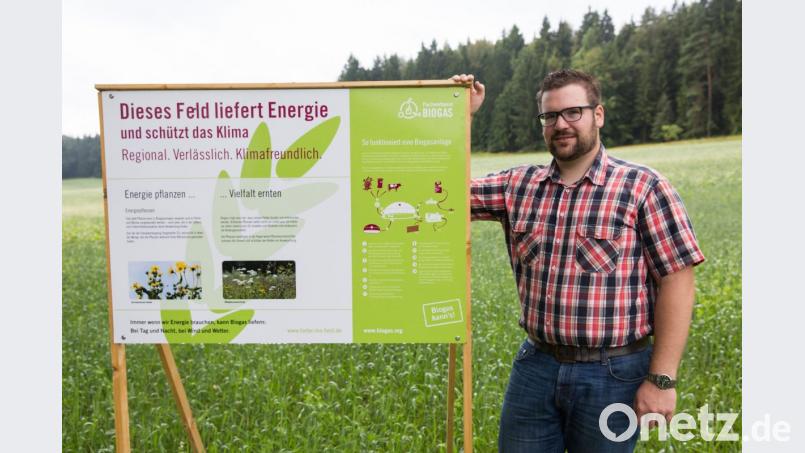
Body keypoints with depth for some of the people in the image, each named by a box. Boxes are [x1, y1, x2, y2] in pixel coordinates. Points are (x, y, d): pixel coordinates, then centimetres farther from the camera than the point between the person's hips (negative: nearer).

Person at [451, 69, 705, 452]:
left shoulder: (643, 187, -8)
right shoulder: (518, 185, 4)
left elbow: (676, 282, -9)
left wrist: (662, 379, -11)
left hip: (612, 374, -3)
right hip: (534, 365, 4)